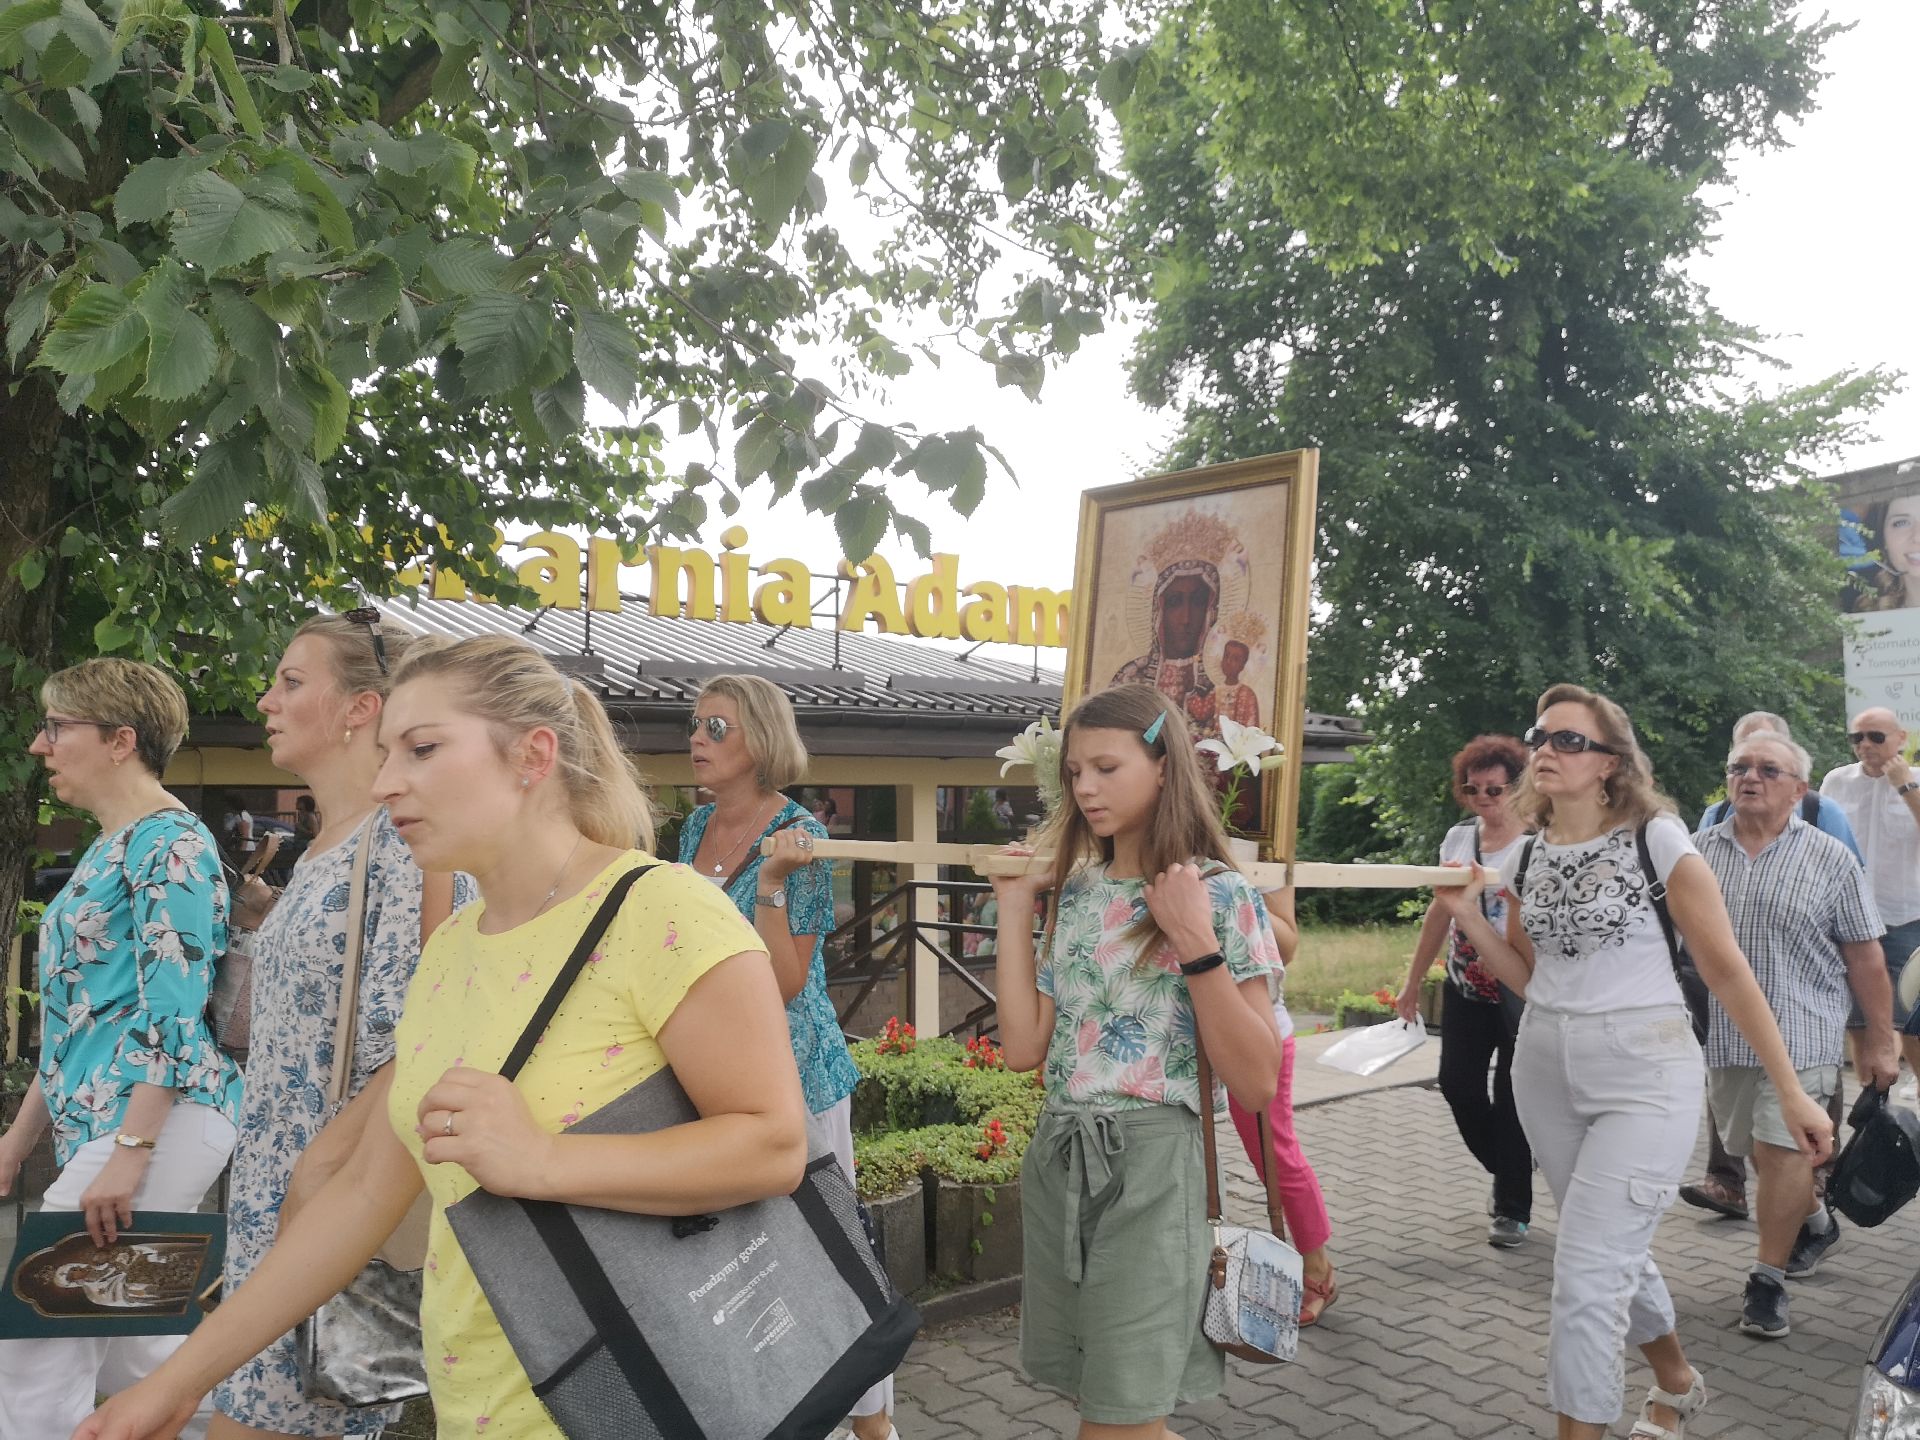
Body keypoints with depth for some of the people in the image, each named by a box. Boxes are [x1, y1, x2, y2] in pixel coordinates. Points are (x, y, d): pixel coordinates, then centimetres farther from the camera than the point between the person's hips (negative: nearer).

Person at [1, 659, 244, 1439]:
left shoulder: (170, 842, -12)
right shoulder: (108, 848, 17)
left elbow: (172, 1013, -19)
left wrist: (128, 1153, -22)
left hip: (160, 1119, -10)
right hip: (93, 1126, 10)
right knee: (116, 1343, 14)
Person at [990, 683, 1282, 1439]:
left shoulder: (1219, 895, -9)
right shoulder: (1074, 892, 7)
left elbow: (1256, 1083, -14)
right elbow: (1025, 1048, -1)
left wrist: (1195, 944, -22)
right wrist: (1013, 909, 1)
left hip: (1148, 1166, -6)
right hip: (1055, 1163, 6)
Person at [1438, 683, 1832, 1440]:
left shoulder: (1655, 838, -11)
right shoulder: (1524, 857, 3)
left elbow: (1726, 969, -8)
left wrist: (1791, 1091, -7)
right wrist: (1468, 918, -5)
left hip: (1645, 1072, -6)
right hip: (1545, 1070, 6)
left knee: (1586, 1272, -11)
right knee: (1615, 1252, 22)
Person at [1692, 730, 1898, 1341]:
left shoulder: (1829, 859, -3)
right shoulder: (1698, 851, 4)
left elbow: (1865, 957, -1)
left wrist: (1881, 1041, -2)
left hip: (1798, 1034, -3)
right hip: (1722, 1033, 4)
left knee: (1781, 1150, -7)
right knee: (1758, 1151, 16)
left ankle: (1767, 1280, 6)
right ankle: (1815, 1223, 43)